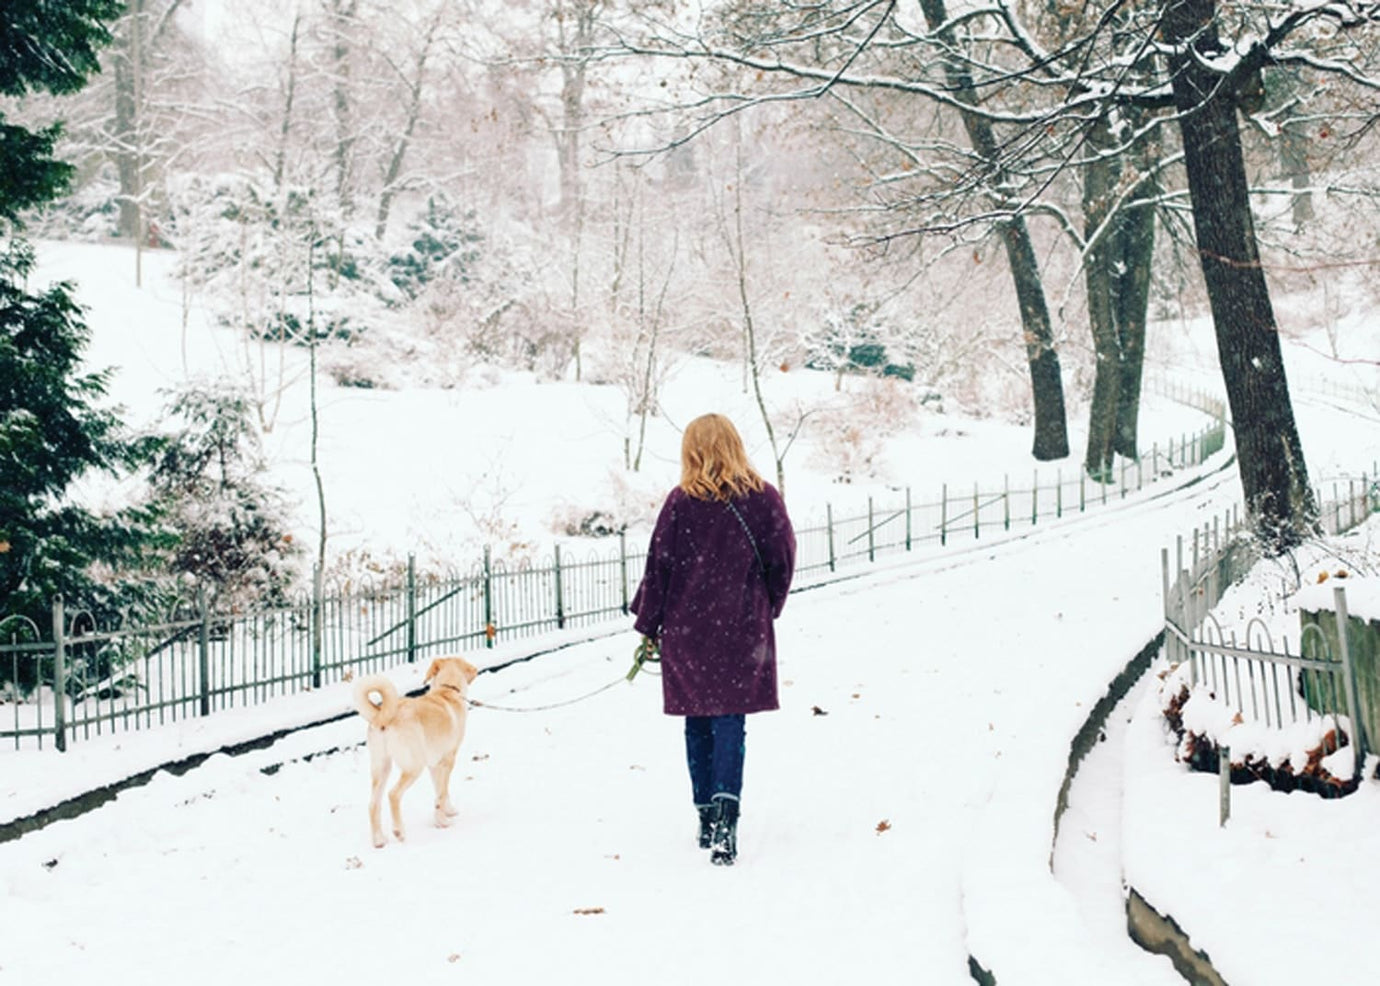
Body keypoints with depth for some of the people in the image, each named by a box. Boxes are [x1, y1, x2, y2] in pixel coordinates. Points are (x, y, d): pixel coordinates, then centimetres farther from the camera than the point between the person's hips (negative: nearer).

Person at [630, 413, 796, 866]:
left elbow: (659, 566, -3)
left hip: (686, 629, 0)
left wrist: (648, 624, 8)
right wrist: (766, 609, 17)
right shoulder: (763, 498, -3)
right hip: (742, 630, 0)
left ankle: (707, 818, 16)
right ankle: (725, 812, -20)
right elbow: (783, 560, 0)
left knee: (698, 725, 12)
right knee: (730, 723, -1)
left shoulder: (681, 501, -5)